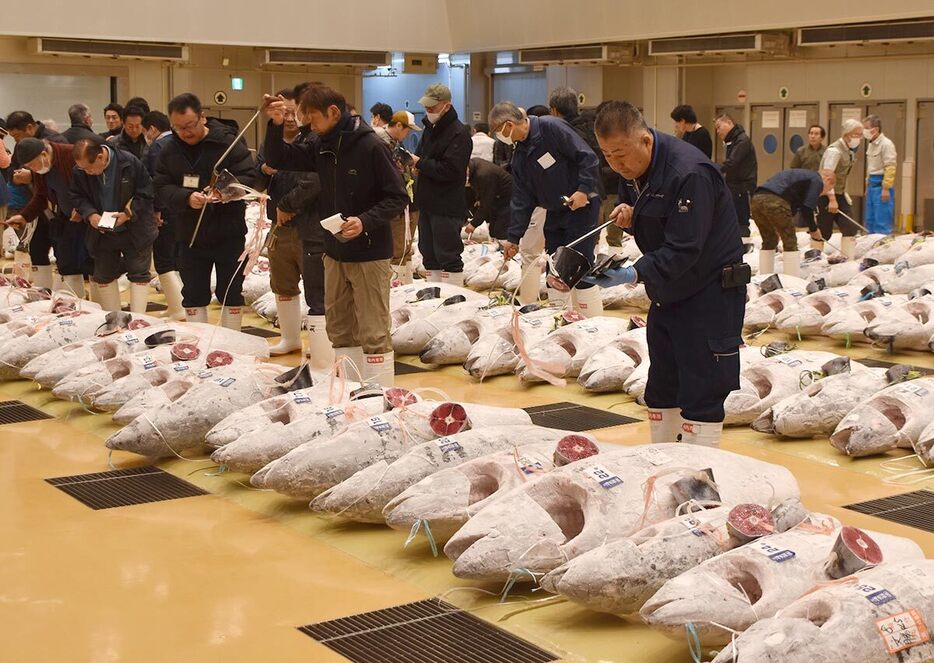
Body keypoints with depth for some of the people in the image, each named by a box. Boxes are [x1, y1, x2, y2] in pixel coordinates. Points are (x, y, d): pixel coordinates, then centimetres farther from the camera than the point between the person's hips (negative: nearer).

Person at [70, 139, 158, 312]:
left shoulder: (131, 163, -20)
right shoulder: (79, 171, -10)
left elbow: (146, 194, -12)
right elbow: (77, 196, 3)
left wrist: (128, 214, -23)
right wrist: (90, 214, -16)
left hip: (135, 231, -3)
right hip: (102, 234, 4)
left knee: (139, 274, -2)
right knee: (104, 277, 10)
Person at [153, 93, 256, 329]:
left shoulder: (228, 142, -9)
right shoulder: (170, 150, 3)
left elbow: (248, 177, -13)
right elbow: (160, 189, -3)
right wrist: (186, 198, -22)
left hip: (228, 235, -3)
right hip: (190, 236, 4)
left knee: (231, 294, 6)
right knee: (193, 296, 10)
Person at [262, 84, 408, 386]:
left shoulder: (370, 146, -14)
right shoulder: (321, 146, 6)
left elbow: (398, 197, -13)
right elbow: (279, 160, 11)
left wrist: (365, 221, -26)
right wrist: (276, 126, -4)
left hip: (369, 253, -7)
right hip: (335, 253, 7)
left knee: (374, 333, -4)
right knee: (339, 330, 13)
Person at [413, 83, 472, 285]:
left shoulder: (458, 133, -14)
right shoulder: (430, 128, 14)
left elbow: (450, 170, -22)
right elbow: (421, 156, 23)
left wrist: (420, 163, -16)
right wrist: (412, 162, -1)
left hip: (447, 207, -9)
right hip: (428, 203, 9)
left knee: (448, 256, -5)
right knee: (429, 254, 13)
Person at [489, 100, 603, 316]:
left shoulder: (551, 128, -16)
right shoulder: (520, 155, 9)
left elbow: (588, 157, -18)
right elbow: (522, 200, 11)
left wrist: (584, 190, -25)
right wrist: (513, 237, 8)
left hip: (581, 207, -8)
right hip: (554, 212, 8)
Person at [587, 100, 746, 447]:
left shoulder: (689, 173, -26)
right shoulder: (629, 169, 1)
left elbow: (683, 249, -29)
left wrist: (636, 273, -38)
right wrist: (628, 215, -6)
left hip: (711, 292, -9)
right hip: (666, 292, 9)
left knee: (701, 397, -8)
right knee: (661, 392, 14)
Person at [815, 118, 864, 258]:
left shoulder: (849, 151, 10)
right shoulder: (834, 150, -19)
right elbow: (827, 176, -25)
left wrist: (844, 192, 16)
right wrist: (832, 199, -28)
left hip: (839, 194, 9)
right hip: (826, 195, -9)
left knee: (850, 228, 2)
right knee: (823, 232, -3)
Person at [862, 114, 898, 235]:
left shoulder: (886, 144, -13)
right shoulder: (871, 144, 14)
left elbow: (890, 168, -16)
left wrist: (886, 188, -19)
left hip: (881, 185, -9)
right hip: (872, 184, 9)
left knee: (882, 222, -9)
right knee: (870, 220, 12)